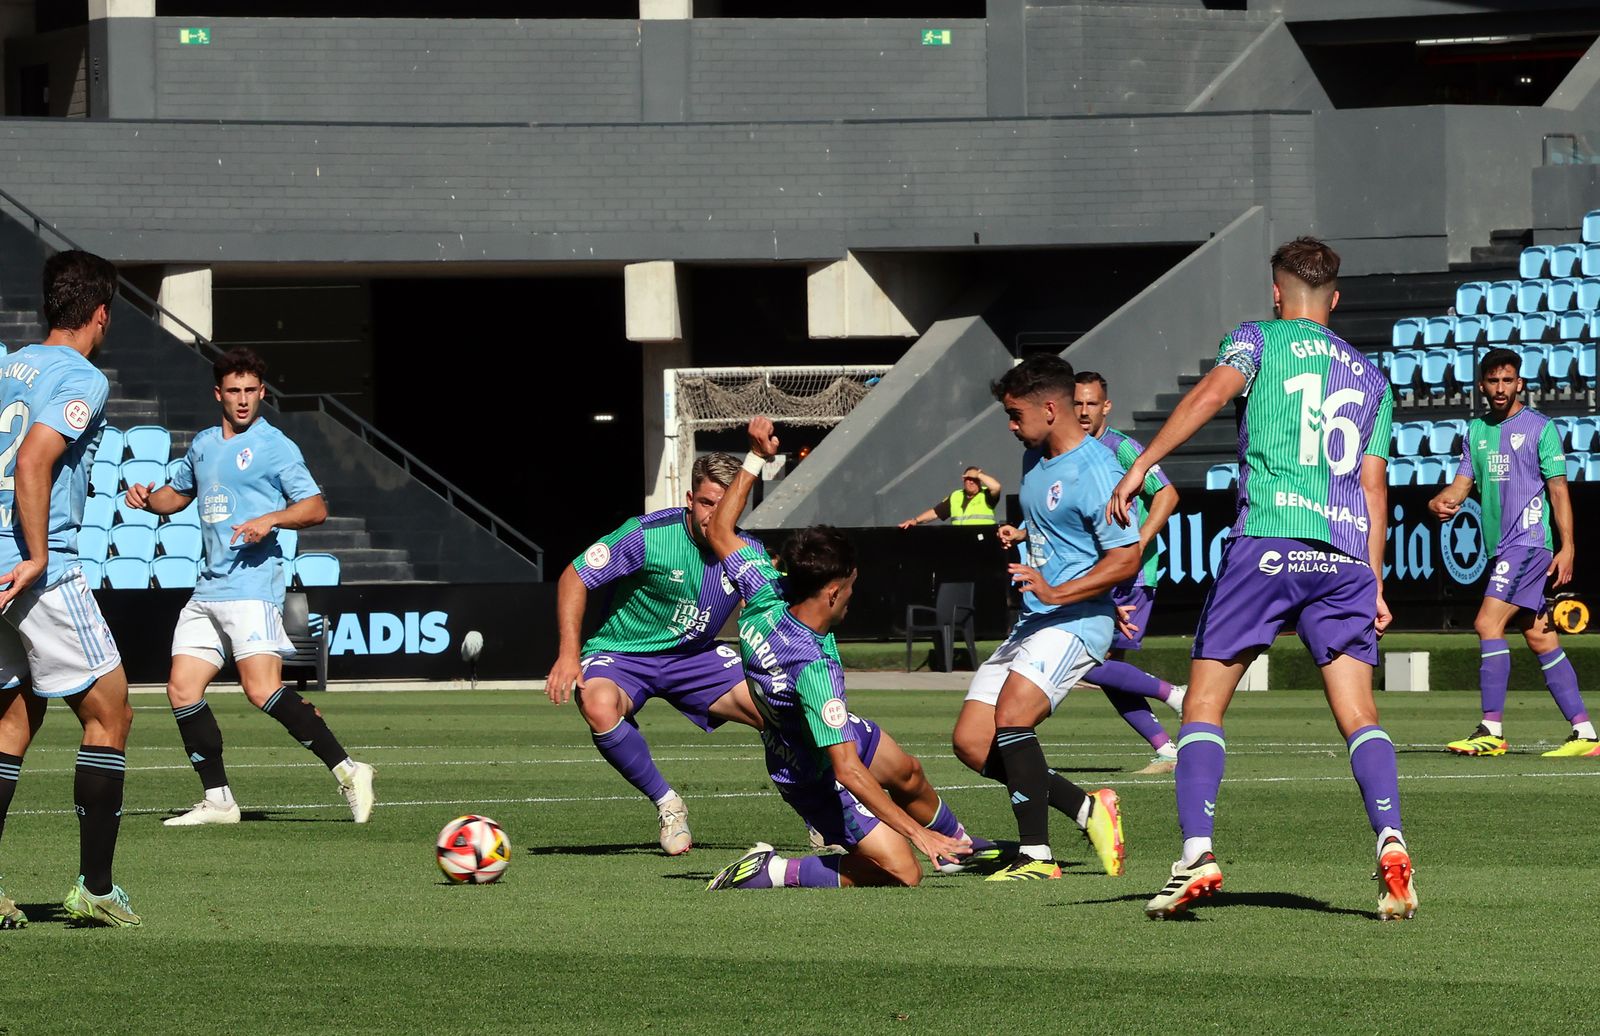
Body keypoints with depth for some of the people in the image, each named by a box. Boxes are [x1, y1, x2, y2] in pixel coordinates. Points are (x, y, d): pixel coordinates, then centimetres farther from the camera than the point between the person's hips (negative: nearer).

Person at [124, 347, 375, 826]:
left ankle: (347, 772, -13)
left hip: (252, 585, -7)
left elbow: (316, 508, -5)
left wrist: (270, 519, -22)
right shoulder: (203, 445, 18)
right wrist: (147, 498, 12)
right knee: (182, 691, 1)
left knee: (263, 690, -19)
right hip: (208, 588, 8)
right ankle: (217, 800, 8)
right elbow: (179, 493, 34)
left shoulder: (274, 446, -2)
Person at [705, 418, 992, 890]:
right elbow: (847, 771, -44)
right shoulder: (814, 669, -43)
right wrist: (918, 833, -41)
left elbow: (718, 531, -5)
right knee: (902, 873, -9)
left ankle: (956, 842, 63)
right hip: (816, 777, -9)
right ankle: (774, 872, -3)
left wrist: (756, 457, -4)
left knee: (909, 771, 33)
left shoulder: (765, 597, -23)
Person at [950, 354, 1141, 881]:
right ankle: (1087, 808, 13)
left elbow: (1126, 559, -20)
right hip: (1032, 621, 10)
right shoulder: (1035, 460, 14)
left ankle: (1036, 856, -21)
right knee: (971, 741, 1)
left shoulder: (1096, 470, -15)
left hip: (1076, 621, -10)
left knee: (1011, 717, -28)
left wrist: (1056, 592, -27)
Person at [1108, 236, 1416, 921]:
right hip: (1347, 554, 3)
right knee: (1359, 716, 1)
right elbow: (1374, 488, 18)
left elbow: (1214, 390, -11)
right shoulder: (1371, 377, 22)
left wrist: (1141, 465, -15)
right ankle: (1390, 842, -22)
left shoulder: (1259, 339, 10)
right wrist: (1374, 583, 20)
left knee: (1205, 703, 3)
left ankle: (1196, 852, -11)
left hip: (1267, 539, -3)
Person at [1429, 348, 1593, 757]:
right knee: (1540, 638, 6)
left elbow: (1558, 488, -5)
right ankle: (1584, 733, 8)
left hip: (1530, 541, -7)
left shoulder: (1540, 428, -2)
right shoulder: (1476, 431, 16)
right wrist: (1440, 502, -10)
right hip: (1501, 548, 7)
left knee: (1488, 623, -17)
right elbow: (1463, 482, 13)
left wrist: (1567, 547, -12)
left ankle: (1491, 730, -17)